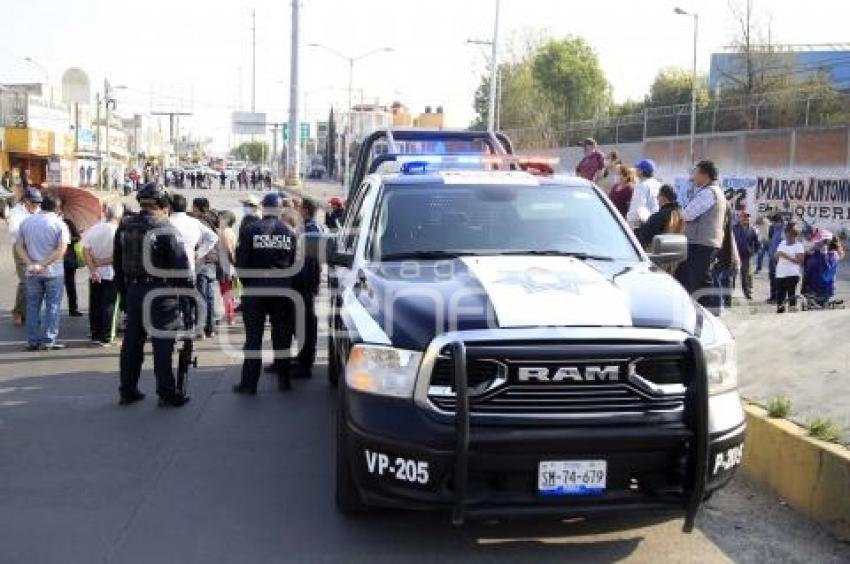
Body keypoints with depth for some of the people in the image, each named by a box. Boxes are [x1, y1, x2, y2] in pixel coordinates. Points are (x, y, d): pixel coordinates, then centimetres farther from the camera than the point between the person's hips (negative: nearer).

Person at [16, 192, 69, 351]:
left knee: (33, 306, 10)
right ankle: (48, 341, 2)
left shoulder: (26, 222, 5)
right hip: (54, 272, -3)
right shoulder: (59, 224, -6)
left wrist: (30, 263, -10)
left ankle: (33, 341, 12)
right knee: (52, 307, 4)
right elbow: (61, 250, -15)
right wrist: (43, 265, -16)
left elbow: (19, 246, 0)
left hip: (32, 273, 3)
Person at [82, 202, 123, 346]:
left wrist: (93, 269, -9)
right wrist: (104, 262, -5)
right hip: (110, 273, -4)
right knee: (108, 305, 2)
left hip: (95, 274, 4)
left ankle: (95, 335, 17)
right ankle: (105, 338, 3)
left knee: (94, 305, 12)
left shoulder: (92, 229, 0)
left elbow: (86, 251, -6)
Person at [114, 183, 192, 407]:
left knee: (132, 342, 12)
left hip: (133, 290, 6)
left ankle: (127, 391, 20)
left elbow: (117, 262, 15)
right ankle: (167, 393, 3)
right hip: (160, 292, -6)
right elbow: (180, 265, -13)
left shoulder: (124, 228, 8)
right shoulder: (166, 229, -11)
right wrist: (189, 290, -5)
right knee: (162, 343, -1)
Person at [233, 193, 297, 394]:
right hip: (282, 291, 2)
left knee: (253, 337, 3)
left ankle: (249, 382, 4)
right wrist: (286, 283, 11)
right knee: (282, 336, 10)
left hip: (255, 290, -2)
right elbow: (294, 263, -2)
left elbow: (241, 263, -7)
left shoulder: (249, 231, -6)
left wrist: (247, 283, 8)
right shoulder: (289, 232, 0)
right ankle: (283, 379, 15)